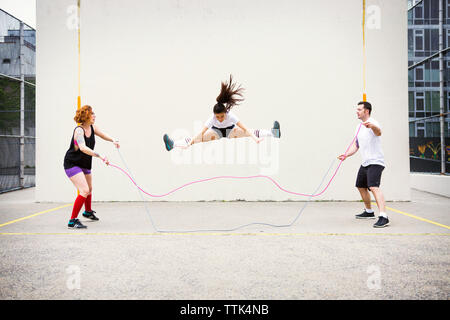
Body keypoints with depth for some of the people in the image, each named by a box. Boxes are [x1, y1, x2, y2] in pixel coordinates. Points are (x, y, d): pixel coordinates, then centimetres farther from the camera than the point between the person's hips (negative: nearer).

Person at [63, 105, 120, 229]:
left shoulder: (92, 128, -3)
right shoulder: (79, 130, -26)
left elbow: (103, 135, 7)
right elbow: (83, 148, -42)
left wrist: (113, 140, -16)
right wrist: (100, 156, -49)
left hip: (85, 164, 9)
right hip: (72, 164, -9)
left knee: (89, 189, 25)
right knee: (84, 191, -21)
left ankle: (88, 212, 51)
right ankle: (72, 221, -12)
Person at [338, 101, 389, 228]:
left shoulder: (373, 123, -14)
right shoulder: (360, 126, 15)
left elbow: (378, 132, -38)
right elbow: (356, 145, 22)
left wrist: (372, 126, -61)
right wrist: (346, 155, 6)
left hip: (375, 162, -10)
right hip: (365, 163, 10)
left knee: (374, 187, -25)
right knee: (361, 186, 19)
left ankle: (383, 217, -32)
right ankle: (369, 212, 37)